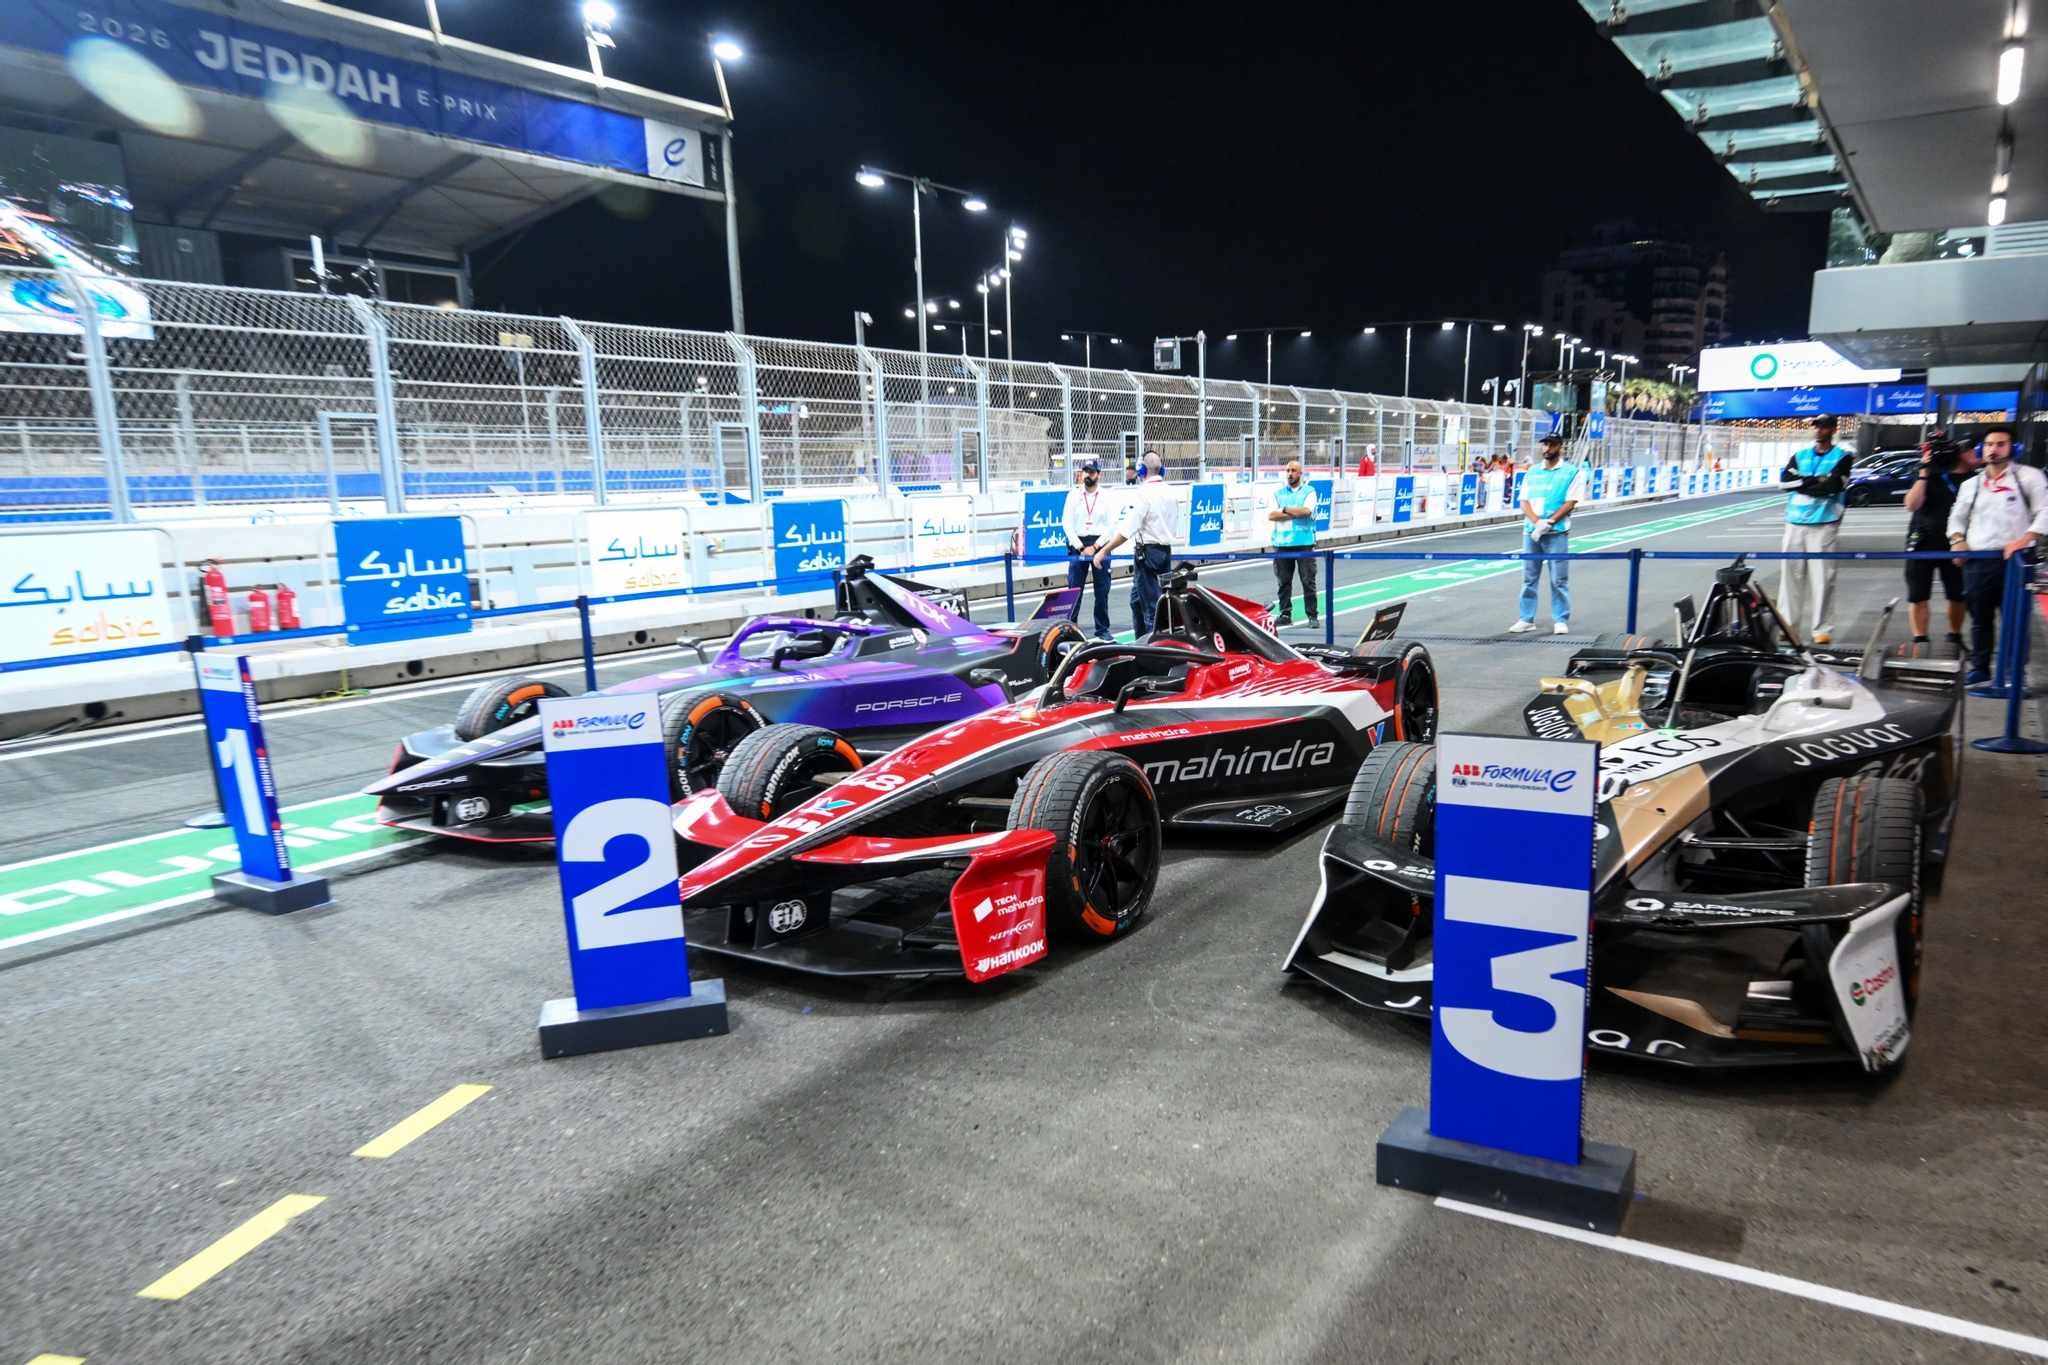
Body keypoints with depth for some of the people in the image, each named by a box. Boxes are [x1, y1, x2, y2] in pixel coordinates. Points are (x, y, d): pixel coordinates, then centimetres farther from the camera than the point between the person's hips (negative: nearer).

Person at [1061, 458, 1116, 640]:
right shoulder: (1073, 495, 3)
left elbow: (1110, 526, -1)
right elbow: (1067, 522, -1)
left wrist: (1095, 547, -10)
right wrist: (1080, 547, -9)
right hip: (1078, 545, 0)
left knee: (1102, 590, 3)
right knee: (1074, 589, -1)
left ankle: (1102, 629, 12)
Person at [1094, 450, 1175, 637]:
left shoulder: (1143, 493, -17)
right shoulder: (1168, 491, 7)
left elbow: (1126, 530, -23)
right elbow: (1169, 523, 12)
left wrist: (1104, 551, -19)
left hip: (1147, 551, -8)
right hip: (1166, 550, 8)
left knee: (1150, 604, -3)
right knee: (1137, 599, 18)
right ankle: (1141, 642, 24)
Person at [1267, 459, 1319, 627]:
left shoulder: (1309, 491, 4)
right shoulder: (1278, 492, 11)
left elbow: (1307, 510, -14)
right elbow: (1271, 515, -3)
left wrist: (1285, 510, -6)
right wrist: (1296, 513, -8)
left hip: (1305, 542, -2)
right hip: (1282, 543, 2)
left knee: (1308, 580, -1)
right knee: (1284, 581, 5)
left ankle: (1312, 615, 4)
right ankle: (1285, 614, 11)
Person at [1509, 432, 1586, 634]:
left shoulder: (1573, 472, 1)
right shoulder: (1532, 473, 12)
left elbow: (1570, 502, -6)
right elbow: (1524, 502, 6)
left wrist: (1548, 523, -16)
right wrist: (1537, 522, -11)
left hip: (1557, 533, -4)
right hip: (1531, 532, 4)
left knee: (1559, 579, -2)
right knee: (1529, 578, 6)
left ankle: (1561, 620, 5)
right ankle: (1527, 619, 12)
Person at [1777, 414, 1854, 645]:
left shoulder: (1842, 457, 5)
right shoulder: (1800, 456, 17)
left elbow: (1833, 485, -12)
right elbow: (1785, 479, -1)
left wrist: (1802, 483, -4)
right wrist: (1817, 480, -9)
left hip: (1824, 524, -4)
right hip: (1794, 523, 4)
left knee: (1822, 577, -7)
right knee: (1789, 573, 3)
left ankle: (1821, 629, -5)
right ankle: (1787, 624, 8)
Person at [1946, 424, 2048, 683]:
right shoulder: (1970, 484, 14)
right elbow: (1957, 517, 22)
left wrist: (2025, 539, -19)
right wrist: (1957, 540, 3)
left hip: (2014, 559, -4)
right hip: (1977, 562, 4)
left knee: (2015, 619, -1)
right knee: (1980, 618, 10)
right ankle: (1980, 669, 20)